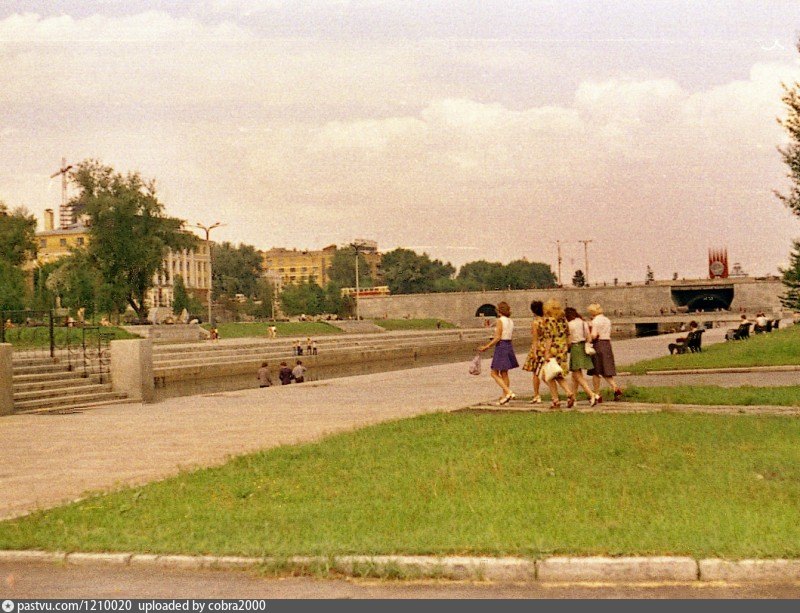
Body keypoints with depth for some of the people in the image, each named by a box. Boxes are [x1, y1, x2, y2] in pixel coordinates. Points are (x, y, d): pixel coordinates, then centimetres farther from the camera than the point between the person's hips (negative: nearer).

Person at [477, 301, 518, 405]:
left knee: (494, 373, -2)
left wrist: (486, 347, -11)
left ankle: (508, 392, -15)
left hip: (501, 347, -8)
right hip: (509, 346, 8)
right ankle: (504, 396, 13)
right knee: (504, 373, 13)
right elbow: (509, 336, 13)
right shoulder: (510, 321, 10)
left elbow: (497, 338, -17)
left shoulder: (500, 320, -13)